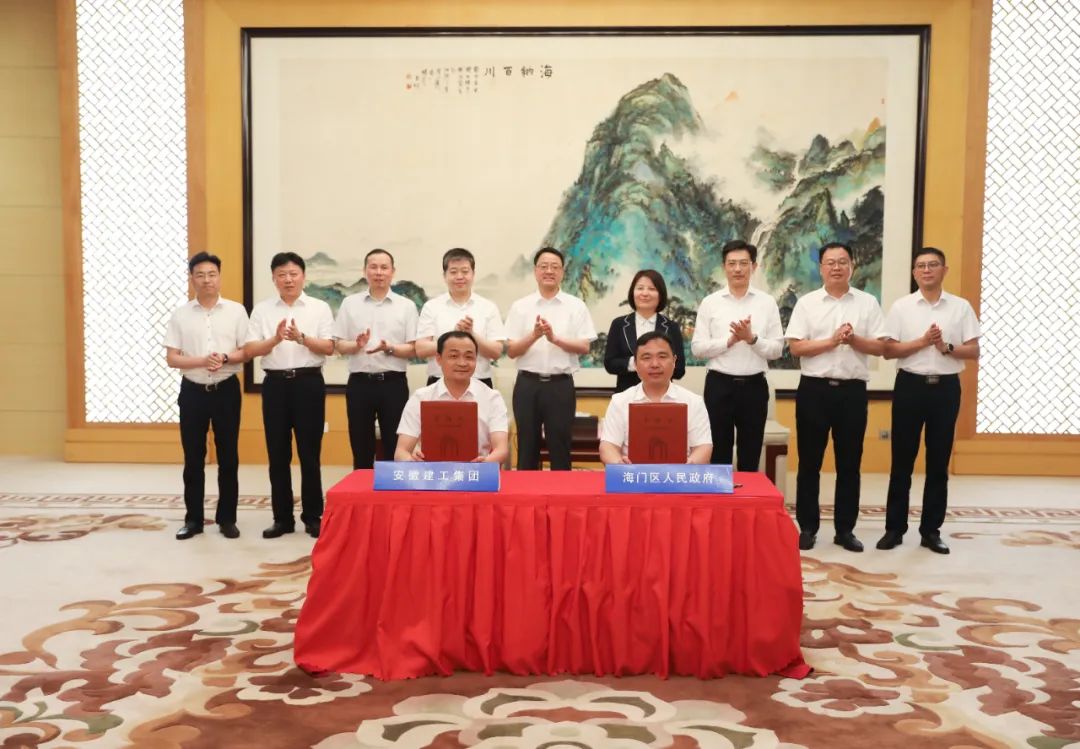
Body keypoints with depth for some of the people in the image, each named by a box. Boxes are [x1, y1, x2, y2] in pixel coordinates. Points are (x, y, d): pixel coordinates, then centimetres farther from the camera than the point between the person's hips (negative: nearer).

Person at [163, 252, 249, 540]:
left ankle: (227, 518, 14)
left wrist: (226, 358, -19)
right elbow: (171, 358, -2)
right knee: (193, 458, 6)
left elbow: (247, 351, 0)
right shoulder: (181, 314, 2)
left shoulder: (236, 310, 1)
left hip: (226, 390, 0)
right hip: (193, 391, 1)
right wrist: (202, 360, -18)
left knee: (228, 457, 4)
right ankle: (193, 519, 16)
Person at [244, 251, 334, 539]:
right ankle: (282, 518, 15)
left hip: (309, 382, -2)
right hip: (275, 383, 2)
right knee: (278, 454, 6)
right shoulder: (262, 309, 7)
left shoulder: (320, 308, 3)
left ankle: (313, 516, 12)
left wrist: (302, 338, -20)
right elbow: (249, 350, 0)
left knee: (310, 452, 2)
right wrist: (275, 339, -18)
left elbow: (329, 348, -4)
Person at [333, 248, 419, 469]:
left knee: (394, 448, 3)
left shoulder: (406, 306, 3)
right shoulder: (350, 303, 7)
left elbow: (414, 350, 0)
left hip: (393, 383, -1)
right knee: (361, 449, 7)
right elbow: (339, 345, 6)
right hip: (360, 383, 1)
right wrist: (356, 345, -15)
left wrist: (389, 348, -18)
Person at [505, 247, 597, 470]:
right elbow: (511, 351, 1)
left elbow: (584, 347, -2)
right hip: (528, 384, 1)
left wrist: (555, 338, -17)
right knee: (527, 447, 7)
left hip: (560, 384, -1)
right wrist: (534, 336, -17)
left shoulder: (576, 306, 3)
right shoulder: (520, 306, 4)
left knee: (560, 447, 4)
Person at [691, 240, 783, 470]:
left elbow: (777, 350, -1)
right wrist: (729, 340, -15)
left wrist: (752, 338, -17)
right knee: (718, 455, 7)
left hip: (754, 385, 1)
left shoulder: (767, 303, 3)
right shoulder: (710, 303, 2)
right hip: (719, 384, -1)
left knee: (750, 457, 10)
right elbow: (697, 348, -4)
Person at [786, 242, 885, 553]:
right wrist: (831, 342, -14)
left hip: (853, 390, 1)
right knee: (809, 462, 4)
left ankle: (845, 529, 17)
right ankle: (807, 528, 14)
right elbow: (795, 347, -4)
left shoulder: (868, 303, 6)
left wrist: (853, 340, -15)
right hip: (814, 389, -1)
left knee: (849, 464, 7)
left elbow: (879, 347, 2)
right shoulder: (807, 303, 3)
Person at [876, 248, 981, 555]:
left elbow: (974, 351, 2)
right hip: (910, 385, -1)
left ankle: (931, 530, 16)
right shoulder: (901, 307, 1)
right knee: (902, 461, 3)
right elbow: (888, 351, -3)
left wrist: (947, 347, -15)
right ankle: (895, 528, 11)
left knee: (939, 463, 7)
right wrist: (922, 342, -14)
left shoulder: (961, 307, 4)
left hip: (946, 387, 1)